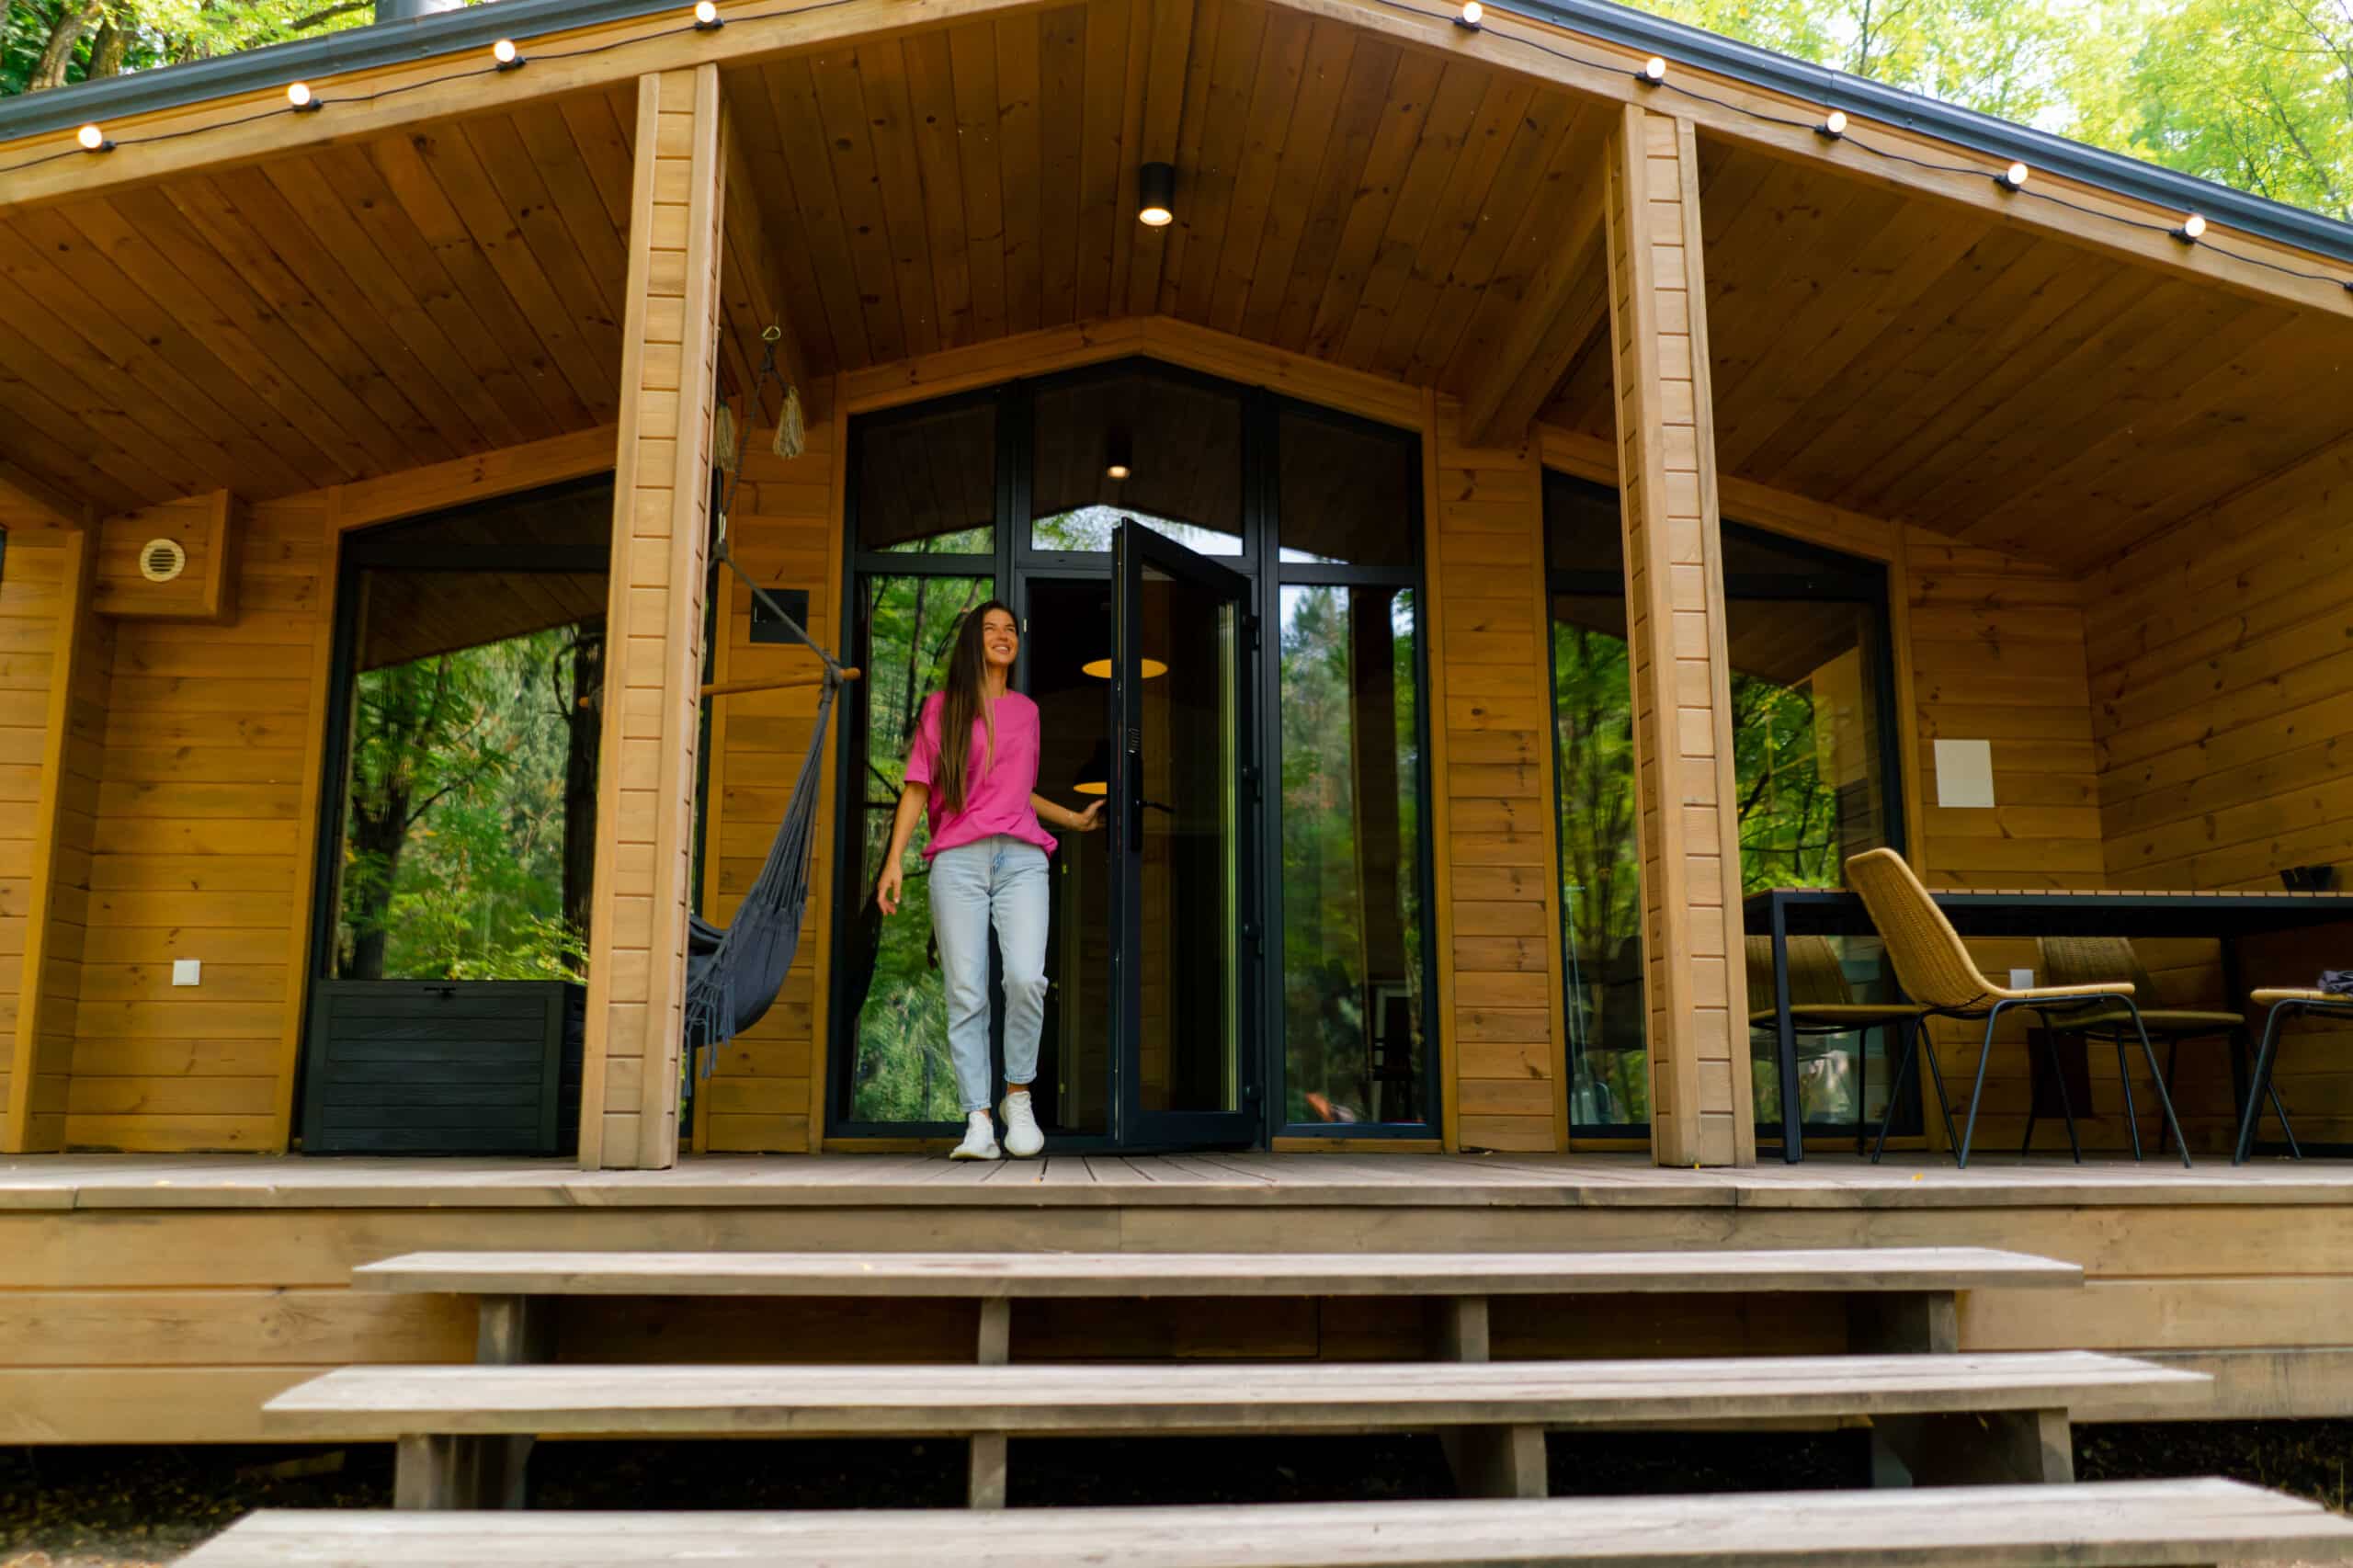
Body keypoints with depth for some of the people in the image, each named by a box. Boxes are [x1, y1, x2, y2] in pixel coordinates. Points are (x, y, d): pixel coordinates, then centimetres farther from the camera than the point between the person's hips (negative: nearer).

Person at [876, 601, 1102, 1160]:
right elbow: (918, 789, 6)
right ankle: (979, 1121, -4)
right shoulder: (942, 707, 11)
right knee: (966, 994, -6)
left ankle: (1018, 1097, 0)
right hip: (958, 860, -2)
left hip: (1021, 858, 2)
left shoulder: (1026, 710, 21)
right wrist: (893, 860, -2)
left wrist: (1074, 819, 28)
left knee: (1026, 978, -18)